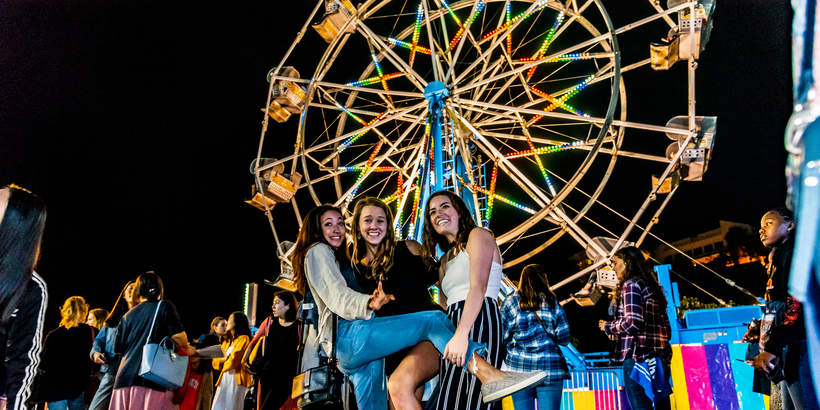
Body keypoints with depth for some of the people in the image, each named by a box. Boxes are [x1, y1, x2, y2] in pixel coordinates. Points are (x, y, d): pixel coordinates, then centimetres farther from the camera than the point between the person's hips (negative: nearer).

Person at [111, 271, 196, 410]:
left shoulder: (127, 316, 18)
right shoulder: (164, 306, 5)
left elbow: (118, 348, 17)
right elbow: (178, 336, -7)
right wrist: (187, 349, 12)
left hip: (125, 377, 5)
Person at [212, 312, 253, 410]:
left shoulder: (244, 339, -6)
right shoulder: (228, 341, 21)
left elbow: (234, 361, -14)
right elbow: (216, 361, 19)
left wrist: (223, 365, 6)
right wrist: (222, 360, -2)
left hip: (237, 379, -8)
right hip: (224, 378, 8)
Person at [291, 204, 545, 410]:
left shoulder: (335, 259, 33)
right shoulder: (317, 252, 5)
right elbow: (337, 297, -11)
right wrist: (369, 304, -29)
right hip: (347, 336, -10)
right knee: (433, 321, -19)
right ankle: (489, 375, -32)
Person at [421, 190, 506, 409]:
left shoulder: (478, 236, 5)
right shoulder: (445, 260, 30)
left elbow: (478, 287, -11)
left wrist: (461, 334, -23)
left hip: (479, 320, -8)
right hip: (453, 324, 8)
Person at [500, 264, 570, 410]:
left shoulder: (510, 301, 3)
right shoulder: (552, 302, 5)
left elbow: (501, 337, 2)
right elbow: (564, 338, 3)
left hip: (518, 367, 0)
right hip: (550, 369, 0)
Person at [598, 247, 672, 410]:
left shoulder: (631, 285, -5)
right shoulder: (652, 286, 20)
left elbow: (632, 322, -16)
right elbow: (667, 330, 19)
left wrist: (608, 327, -2)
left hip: (638, 357, -9)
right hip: (660, 358, 9)